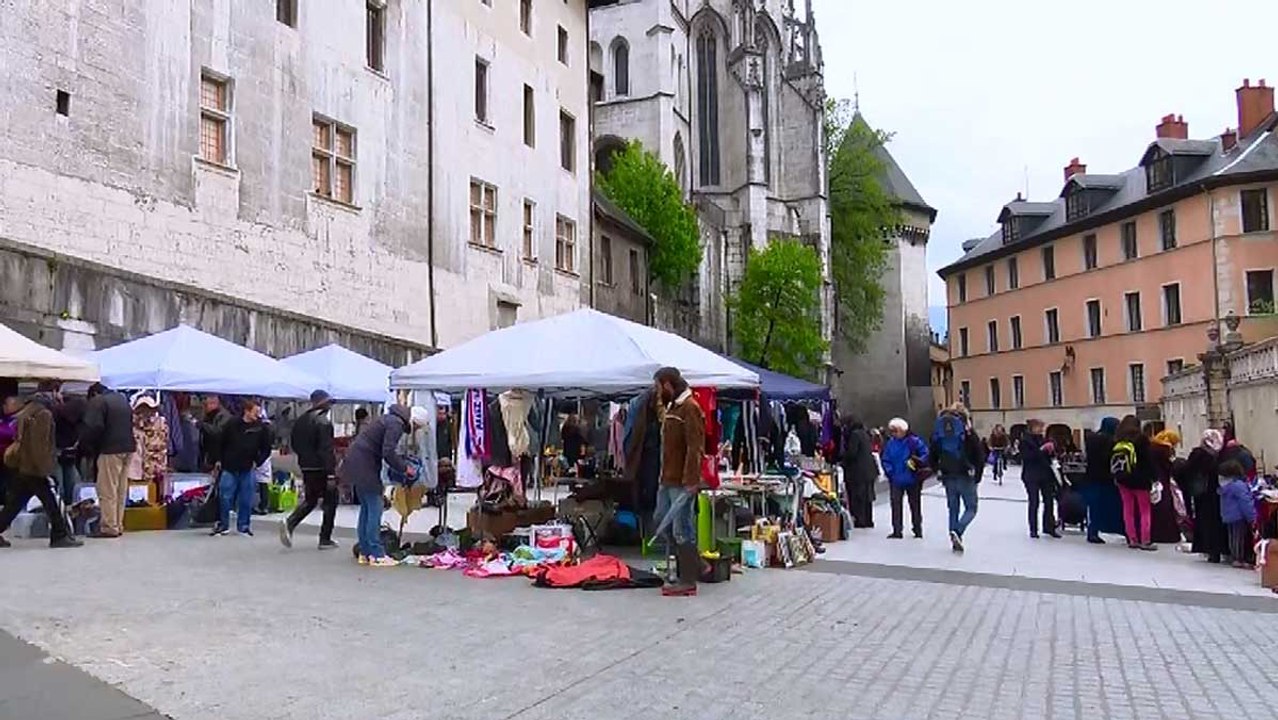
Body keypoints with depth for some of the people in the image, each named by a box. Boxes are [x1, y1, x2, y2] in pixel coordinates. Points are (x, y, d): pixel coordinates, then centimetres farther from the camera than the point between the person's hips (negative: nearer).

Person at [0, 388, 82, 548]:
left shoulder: (28, 410, 14)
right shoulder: (43, 414, -15)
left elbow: (21, 438, 19)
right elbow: (42, 443, -20)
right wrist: (45, 467, -18)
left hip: (21, 465, 9)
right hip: (34, 467, -9)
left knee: (14, 503, 13)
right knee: (53, 501, -2)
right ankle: (60, 536, 1)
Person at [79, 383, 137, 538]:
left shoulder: (97, 402, -5)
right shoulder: (123, 399, 20)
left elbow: (92, 428, -15)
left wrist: (85, 447, -3)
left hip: (110, 450, -8)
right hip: (128, 447, 8)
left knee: (107, 491, -3)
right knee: (121, 490, 12)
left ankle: (109, 527, -3)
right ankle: (118, 526, 16)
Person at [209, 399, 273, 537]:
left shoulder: (262, 428, -2)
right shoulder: (232, 423, -4)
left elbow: (266, 449, 6)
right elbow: (220, 442, 6)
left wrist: (257, 462, -3)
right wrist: (218, 460, 5)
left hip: (248, 470, 1)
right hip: (229, 468, -1)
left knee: (246, 500, 5)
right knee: (225, 498, 2)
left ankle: (244, 525, 17)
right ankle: (223, 524, 16)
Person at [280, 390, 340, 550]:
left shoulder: (300, 421, 8)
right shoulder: (324, 422, -17)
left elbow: (294, 444, 15)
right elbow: (327, 449, -21)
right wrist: (331, 474, -20)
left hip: (306, 467, 7)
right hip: (321, 468, -7)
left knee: (310, 500, 19)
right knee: (330, 502, 6)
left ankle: (289, 523, -4)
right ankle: (325, 539, 9)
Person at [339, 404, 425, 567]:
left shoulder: (393, 419, 15)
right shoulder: (396, 424, -16)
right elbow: (388, 453, -22)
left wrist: (403, 463, 13)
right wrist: (405, 469, -10)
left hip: (358, 463, 11)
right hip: (364, 465, -11)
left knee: (366, 508, 14)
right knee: (374, 509, -6)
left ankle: (365, 553, 19)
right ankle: (377, 555, -4)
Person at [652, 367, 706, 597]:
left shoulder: (690, 408, -13)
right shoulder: (672, 408, 18)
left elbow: (694, 448, -20)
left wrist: (691, 481, -24)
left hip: (682, 482, -10)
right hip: (668, 480, 10)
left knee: (682, 530, -5)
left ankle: (688, 582, 2)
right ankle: (694, 565, 26)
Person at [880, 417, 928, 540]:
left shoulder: (914, 441, -11)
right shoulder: (891, 443, 0)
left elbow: (925, 454, -10)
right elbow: (885, 459, 6)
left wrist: (918, 463, -23)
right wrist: (889, 471, -6)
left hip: (912, 479, -2)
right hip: (896, 479, 3)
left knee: (915, 504, 11)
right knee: (896, 503, -1)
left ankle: (918, 529, 25)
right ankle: (897, 531, 3)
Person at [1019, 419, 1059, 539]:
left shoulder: (1043, 440, 10)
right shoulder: (1025, 441, -7)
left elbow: (1049, 456, 17)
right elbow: (1026, 456, -19)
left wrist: (1051, 450, -4)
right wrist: (1041, 449, -23)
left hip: (1045, 474, 5)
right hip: (1032, 476, -5)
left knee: (1049, 501, 5)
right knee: (1034, 503, 1)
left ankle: (1049, 527, 15)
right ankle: (1033, 529, 10)